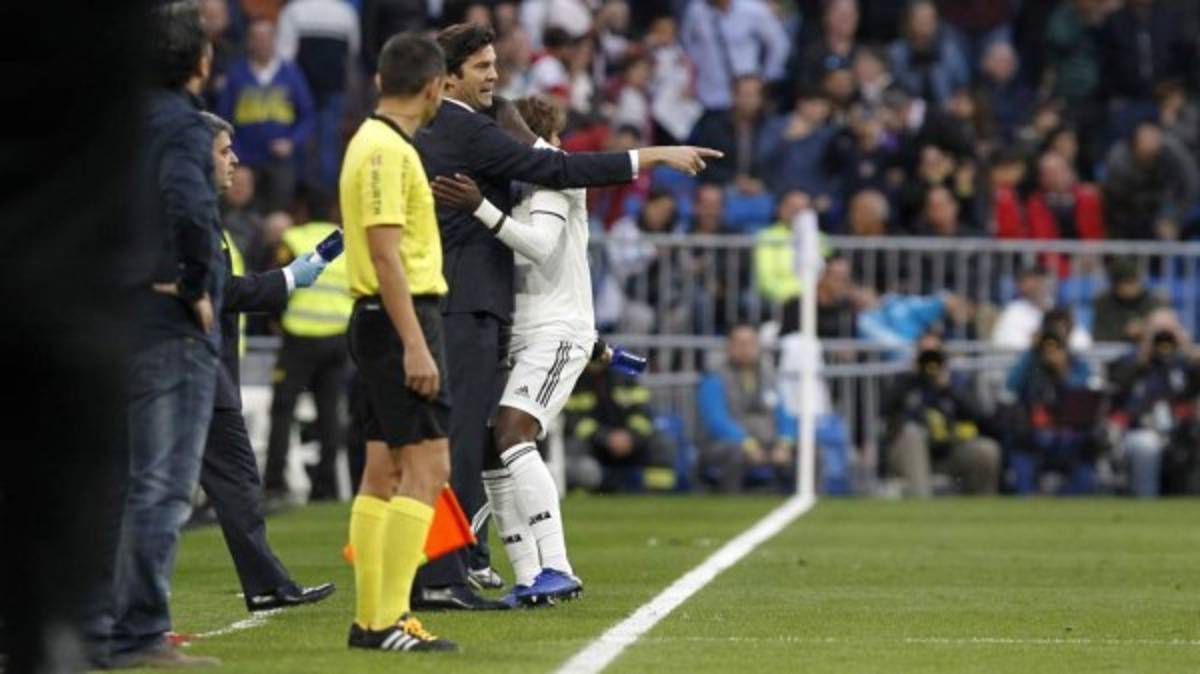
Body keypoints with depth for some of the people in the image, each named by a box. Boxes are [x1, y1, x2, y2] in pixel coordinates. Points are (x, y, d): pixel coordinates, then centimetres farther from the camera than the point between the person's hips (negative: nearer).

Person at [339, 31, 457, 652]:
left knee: (384, 472, 11)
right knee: (426, 467, -12)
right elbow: (385, 254, -20)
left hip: (383, 321, 11)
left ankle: (370, 619, 12)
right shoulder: (387, 150, -15)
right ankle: (388, 620, -16)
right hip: (401, 320, -11)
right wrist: (414, 344, -23)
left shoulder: (375, 142, 16)